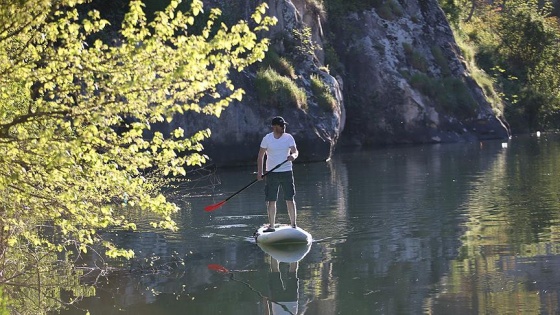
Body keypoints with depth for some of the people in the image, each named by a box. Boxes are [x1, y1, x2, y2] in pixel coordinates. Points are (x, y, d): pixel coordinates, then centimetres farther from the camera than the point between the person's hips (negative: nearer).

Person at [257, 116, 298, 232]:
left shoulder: (288, 138, 0)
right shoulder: (267, 139, -1)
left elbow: (295, 151, -8)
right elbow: (260, 156, 4)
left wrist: (293, 155, -32)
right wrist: (259, 172, -3)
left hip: (286, 172, 0)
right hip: (271, 173, 0)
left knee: (290, 200, 0)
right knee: (271, 200, 1)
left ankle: (293, 224, 6)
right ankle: (271, 225, 9)